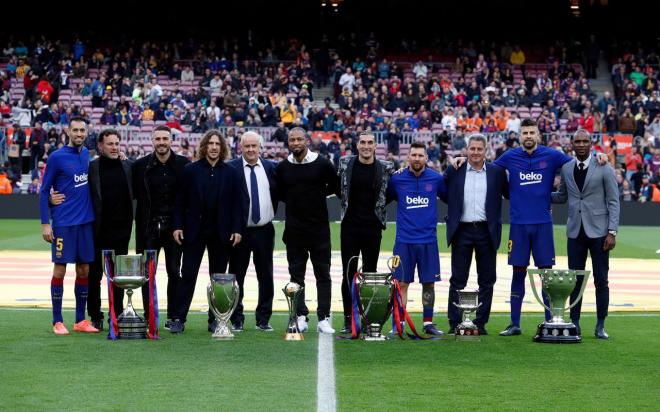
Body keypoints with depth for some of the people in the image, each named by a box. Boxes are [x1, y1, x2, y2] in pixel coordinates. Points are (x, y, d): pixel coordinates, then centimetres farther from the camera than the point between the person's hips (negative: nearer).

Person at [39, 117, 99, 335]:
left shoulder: (86, 154, 9)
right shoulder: (56, 157, -6)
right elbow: (44, 191, -4)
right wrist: (45, 224, -10)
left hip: (86, 222, 5)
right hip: (63, 223, -5)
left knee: (84, 270, 7)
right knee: (60, 270, -1)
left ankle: (80, 320, 15)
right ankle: (57, 322, 5)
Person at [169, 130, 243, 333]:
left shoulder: (230, 173, 5)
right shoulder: (191, 170, 3)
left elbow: (236, 203, 4)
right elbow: (180, 200, 2)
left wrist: (237, 229, -4)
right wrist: (178, 226, -5)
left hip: (221, 233, 1)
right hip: (194, 231, -1)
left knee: (218, 277, 6)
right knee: (188, 275, -2)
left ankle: (215, 320, 13)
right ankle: (179, 318, 0)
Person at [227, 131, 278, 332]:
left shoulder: (271, 167, 5)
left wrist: (272, 212, -1)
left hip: (264, 231, 3)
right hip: (240, 231, -3)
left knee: (266, 277, 7)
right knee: (236, 277, 4)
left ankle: (263, 319, 15)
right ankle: (236, 319, 12)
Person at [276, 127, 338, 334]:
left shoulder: (322, 164, -4)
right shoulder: (283, 168, 3)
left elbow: (335, 186, 10)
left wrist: (318, 195, 4)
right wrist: (294, 201, 7)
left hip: (319, 229, -2)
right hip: (294, 229, 2)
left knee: (323, 275, 1)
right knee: (296, 275, 5)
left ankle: (324, 319, 4)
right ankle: (300, 317, 12)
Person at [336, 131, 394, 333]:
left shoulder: (386, 168, 0)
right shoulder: (345, 163, 2)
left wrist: (379, 205, -3)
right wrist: (348, 203, 8)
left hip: (373, 227, 0)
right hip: (350, 226, 0)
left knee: (370, 273, 6)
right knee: (348, 273, 0)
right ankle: (348, 318, 5)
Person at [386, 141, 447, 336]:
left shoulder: (436, 179, 1)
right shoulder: (396, 179, 0)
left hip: (428, 240, 1)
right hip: (404, 240, -1)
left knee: (429, 283, 5)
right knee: (401, 283, -1)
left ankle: (428, 323, 14)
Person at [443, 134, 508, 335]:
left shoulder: (497, 172, 5)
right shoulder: (454, 171, 6)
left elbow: (510, 194, 7)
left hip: (487, 232, 0)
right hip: (462, 231, 0)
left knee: (486, 280, 4)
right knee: (458, 279, 2)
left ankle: (481, 322, 12)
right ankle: (454, 323, 6)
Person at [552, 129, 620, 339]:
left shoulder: (604, 169, -2)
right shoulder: (566, 169, 10)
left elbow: (613, 202, -2)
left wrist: (612, 232, -9)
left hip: (598, 232, -3)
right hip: (575, 232, 3)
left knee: (601, 281, 0)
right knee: (575, 280, 4)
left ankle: (600, 326, 7)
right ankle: (575, 323, 11)